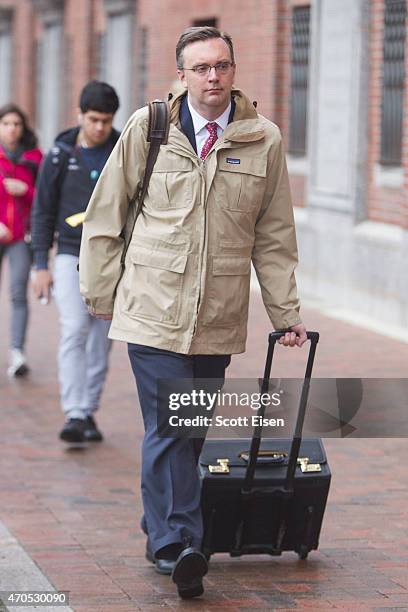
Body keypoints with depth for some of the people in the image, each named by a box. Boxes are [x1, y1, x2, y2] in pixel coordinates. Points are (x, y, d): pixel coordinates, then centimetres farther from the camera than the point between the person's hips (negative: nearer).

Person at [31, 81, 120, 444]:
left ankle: (89, 413, 14)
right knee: (74, 331, -16)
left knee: (101, 341, 4)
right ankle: (74, 415, -19)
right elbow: (43, 212, 5)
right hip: (71, 256, -1)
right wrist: (41, 265, 0)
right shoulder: (61, 155, 0)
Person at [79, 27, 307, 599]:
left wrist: (286, 313, 10)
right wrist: (103, 294, 6)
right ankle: (177, 545, -13)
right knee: (169, 428, -11)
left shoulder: (263, 140, 4)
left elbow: (275, 235, 11)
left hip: (219, 317, 2)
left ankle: (163, 534, 22)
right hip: (153, 310, -2)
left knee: (190, 432, 8)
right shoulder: (147, 128, 1)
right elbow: (105, 216, 8)